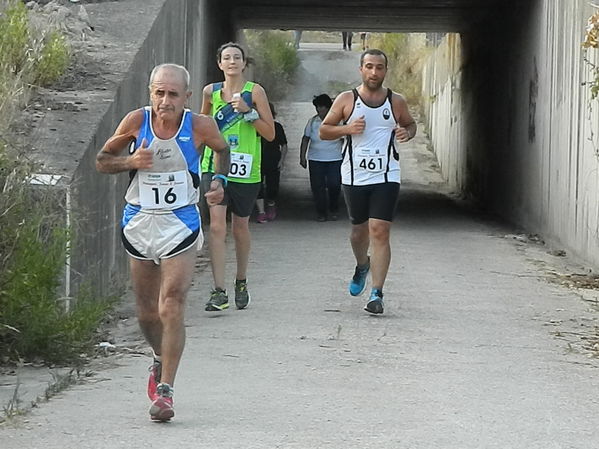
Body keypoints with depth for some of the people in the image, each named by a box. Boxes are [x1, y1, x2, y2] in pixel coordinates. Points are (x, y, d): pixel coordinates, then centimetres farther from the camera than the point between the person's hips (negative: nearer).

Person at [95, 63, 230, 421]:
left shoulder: (200, 126, -10)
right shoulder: (136, 121, -9)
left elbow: (222, 149, 14)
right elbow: (102, 160, 3)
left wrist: (219, 181, -2)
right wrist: (131, 161, -16)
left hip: (181, 224, -2)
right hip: (140, 222, 3)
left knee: (172, 306, -15)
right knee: (146, 311, 14)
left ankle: (165, 390, -13)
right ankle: (161, 361, 43)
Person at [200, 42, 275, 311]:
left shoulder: (254, 92, -1)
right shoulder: (211, 92, 6)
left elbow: (270, 134, -3)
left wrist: (248, 111, -13)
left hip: (245, 170, -1)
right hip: (214, 166, 1)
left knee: (240, 228, 13)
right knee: (217, 225, -14)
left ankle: (241, 282, 36)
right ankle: (219, 292, -17)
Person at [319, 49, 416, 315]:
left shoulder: (396, 102, 4)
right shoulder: (346, 100, 2)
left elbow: (411, 124, 21)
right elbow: (324, 131, 6)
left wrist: (407, 133, -3)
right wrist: (347, 128, -14)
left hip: (386, 176, -1)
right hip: (354, 177, 1)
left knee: (380, 232, -12)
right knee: (359, 230, 15)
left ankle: (377, 294, -12)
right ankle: (362, 266, 49)